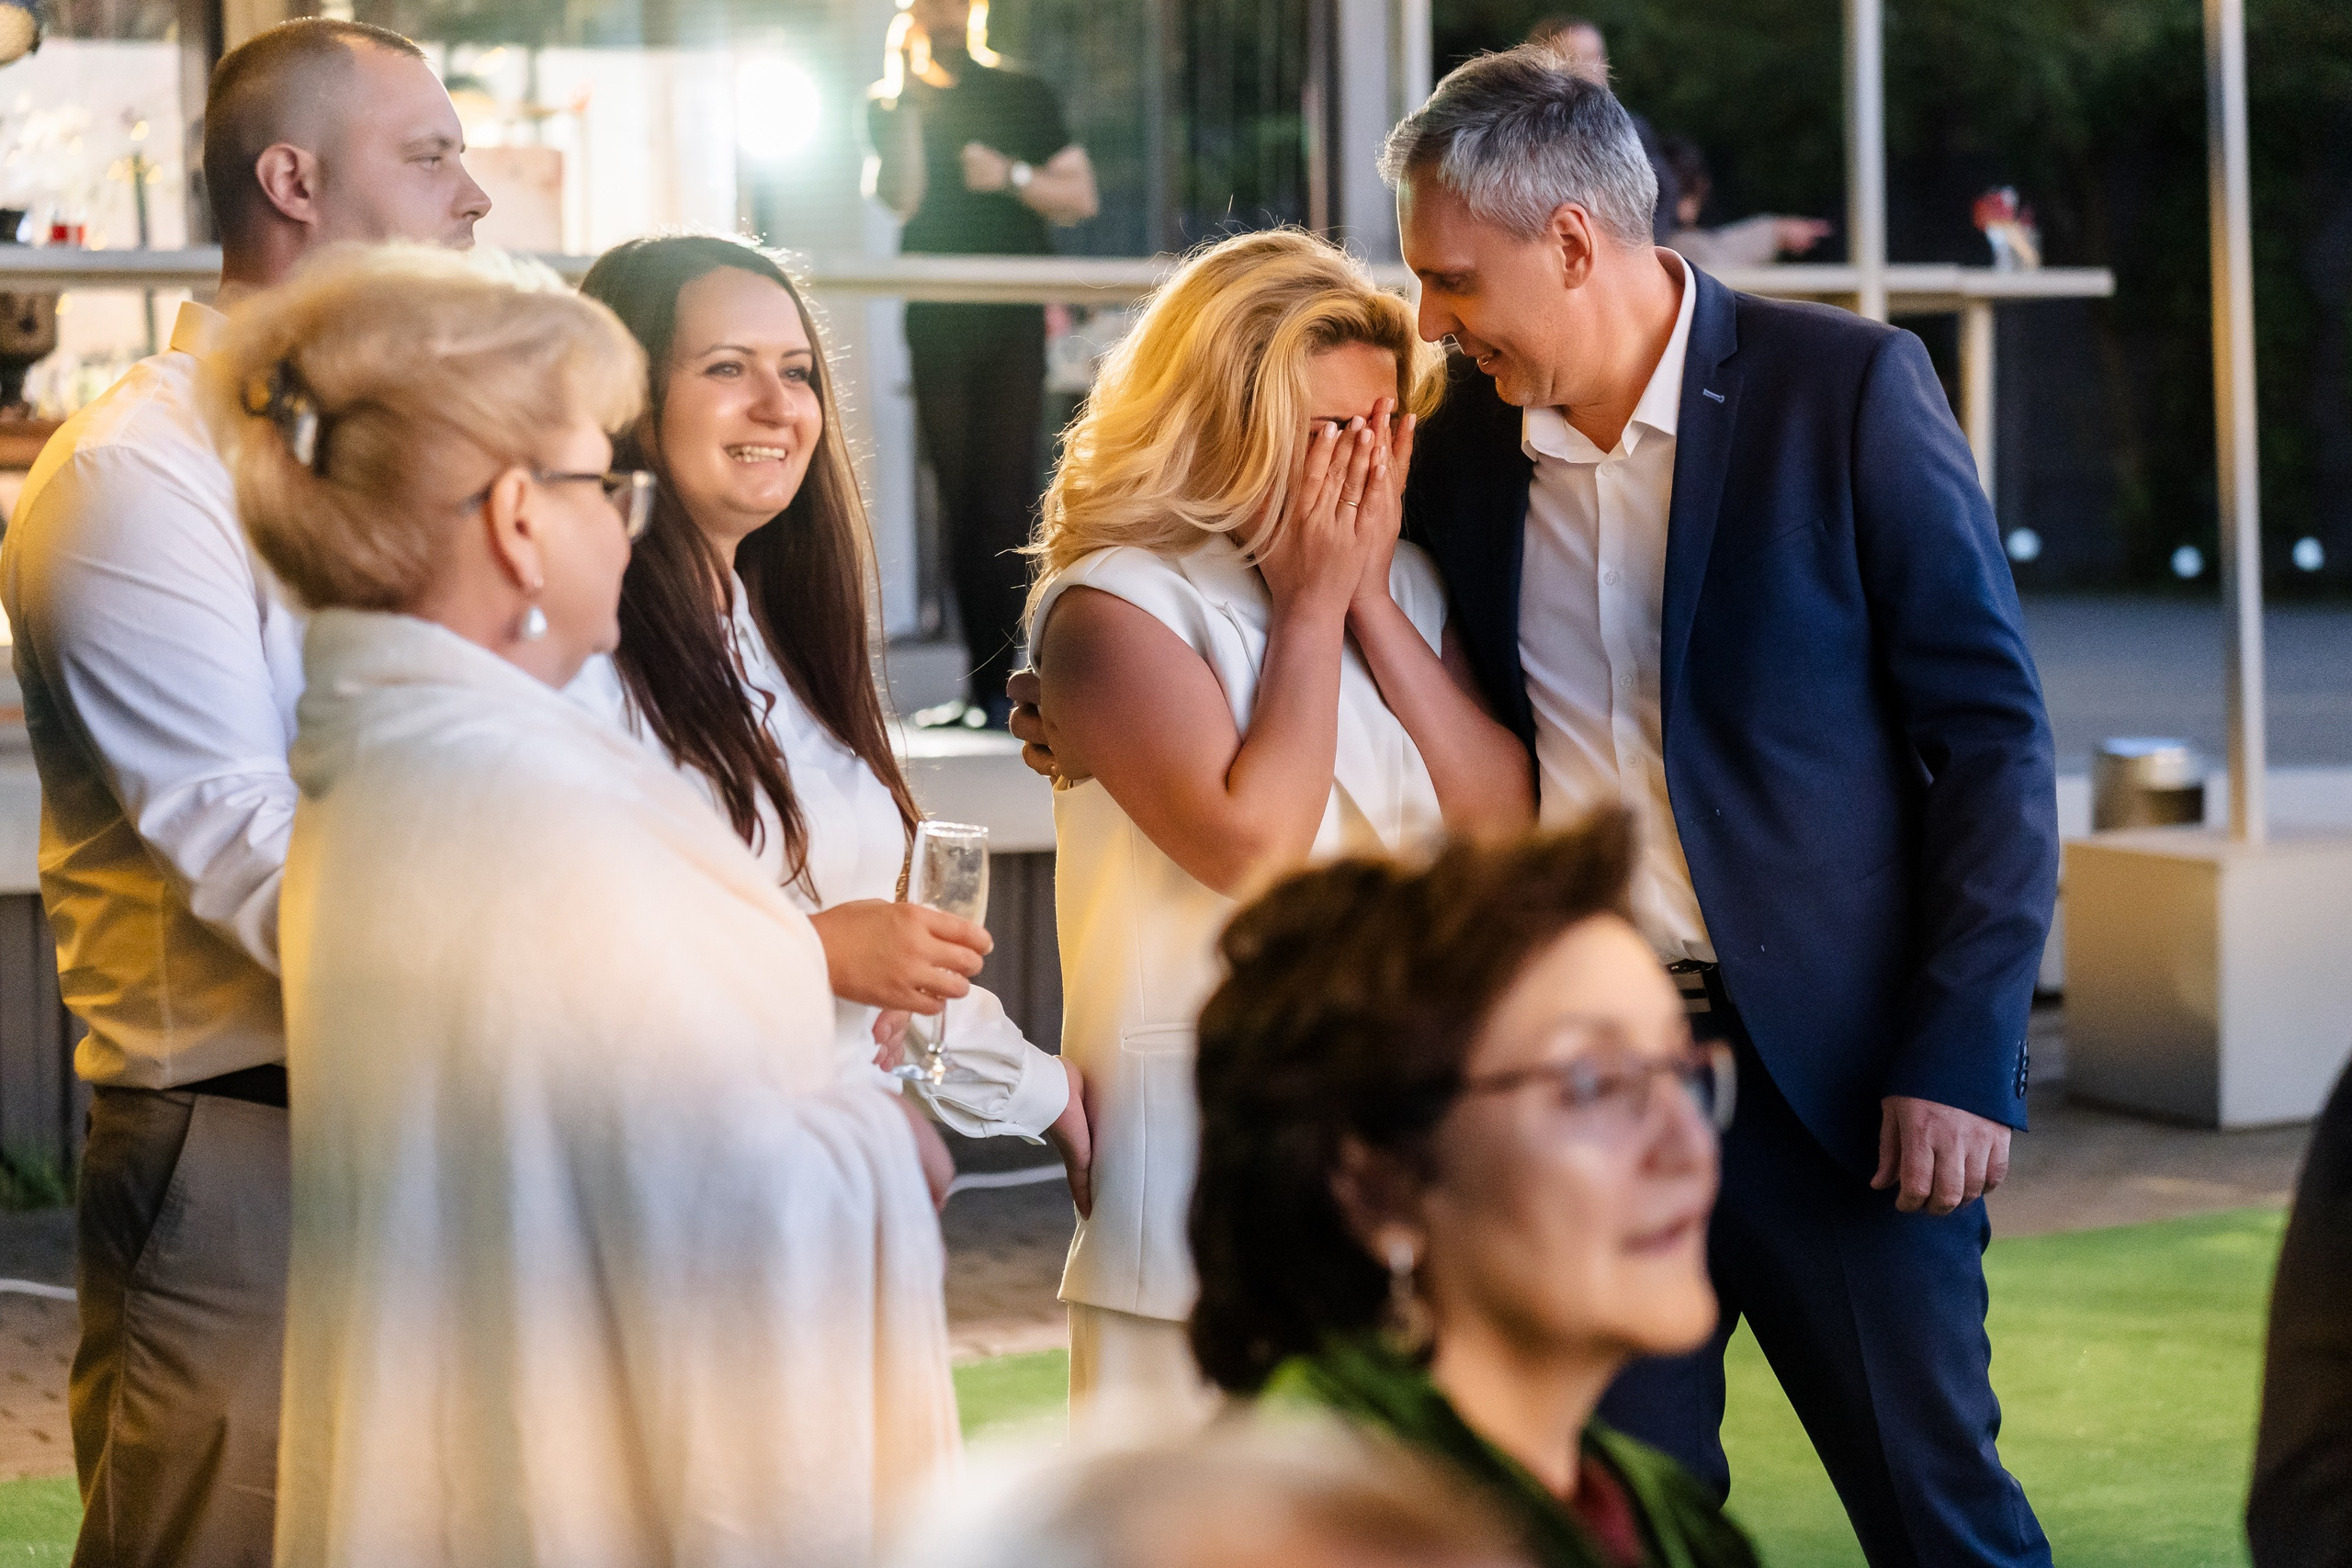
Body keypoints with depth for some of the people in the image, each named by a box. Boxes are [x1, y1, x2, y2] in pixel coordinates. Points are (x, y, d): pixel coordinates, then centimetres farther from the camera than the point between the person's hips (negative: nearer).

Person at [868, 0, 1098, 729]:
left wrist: (1009, 175, -9)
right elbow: (901, 195, -5)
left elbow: (1080, 197, 6)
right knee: (958, 495, 2)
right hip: (937, 319, 2)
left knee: (1005, 490, -9)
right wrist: (904, 94, -9)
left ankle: (1003, 677, -10)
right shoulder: (894, 104, 11)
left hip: (1013, 316, -2)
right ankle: (982, 680, 5)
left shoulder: (1024, 97, 8)